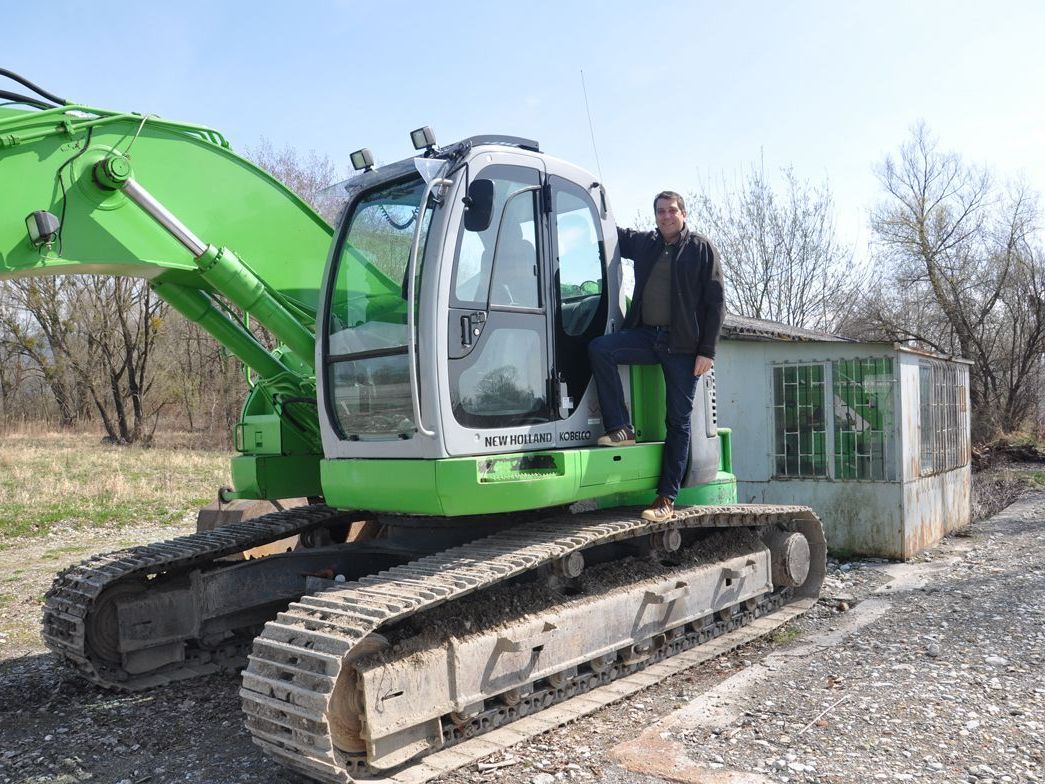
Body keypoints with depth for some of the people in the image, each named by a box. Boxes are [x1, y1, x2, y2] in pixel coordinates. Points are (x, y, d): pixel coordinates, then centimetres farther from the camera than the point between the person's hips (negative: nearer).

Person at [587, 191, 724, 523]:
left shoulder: (701, 248, 1)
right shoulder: (643, 243, 12)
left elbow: (714, 302, -3)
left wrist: (707, 351, -10)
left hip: (683, 345, -4)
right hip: (646, 335, 4)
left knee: (678, 421, 0)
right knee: (599, 348, -23)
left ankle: (667, 499, 7)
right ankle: (621, 429, -14)